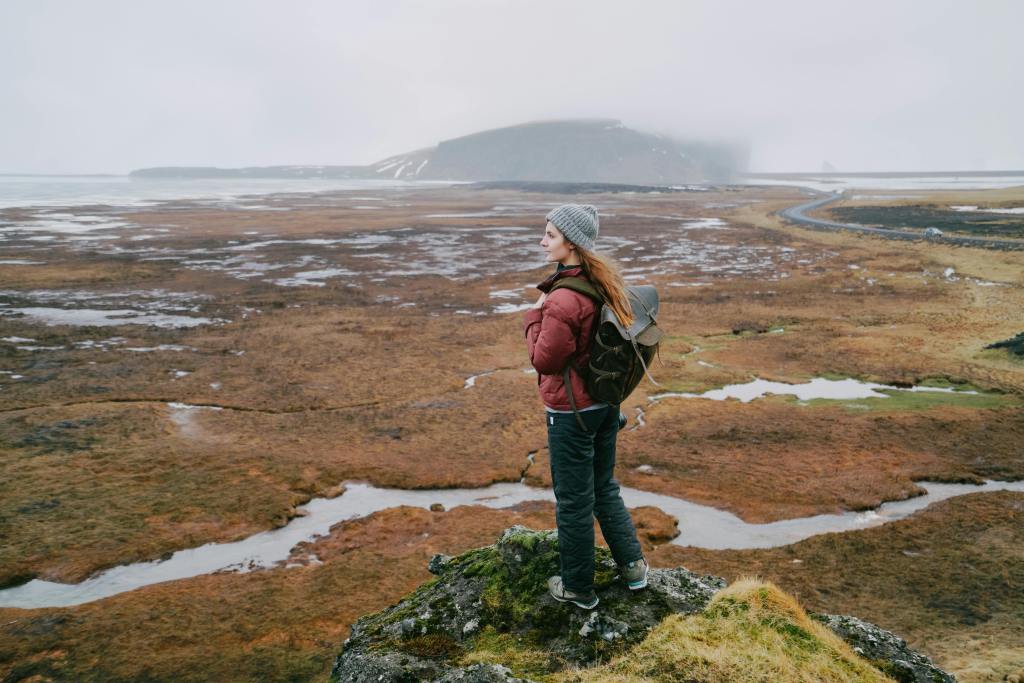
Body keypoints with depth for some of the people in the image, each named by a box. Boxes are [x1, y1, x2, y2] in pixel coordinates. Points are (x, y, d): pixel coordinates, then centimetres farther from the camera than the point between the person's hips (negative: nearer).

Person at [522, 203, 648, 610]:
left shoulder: (563, 300, -27)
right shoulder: (605, 283, 1)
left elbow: (544, 360, -19)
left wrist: (535, 314, -9)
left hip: (571, 412, -9)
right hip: (606, 402, 9)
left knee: (573, 501, 8)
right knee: (604, 487, 25)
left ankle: (578, 589, 25)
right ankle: (632, 566, 36)